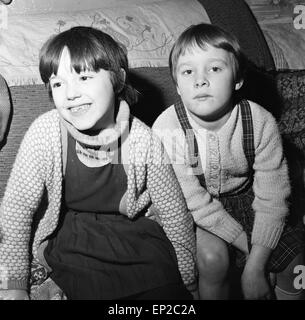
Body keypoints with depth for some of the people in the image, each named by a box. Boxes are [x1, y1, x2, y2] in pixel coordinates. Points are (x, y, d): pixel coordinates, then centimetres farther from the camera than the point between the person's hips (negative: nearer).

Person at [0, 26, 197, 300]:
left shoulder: (143, 141, -14)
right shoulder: (46, 131, -14)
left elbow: (175, 214, -3)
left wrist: (187, 282, 5)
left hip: (139, 237, 0)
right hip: (71, 244, 0)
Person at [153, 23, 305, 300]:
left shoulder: (261, 123, -20)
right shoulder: (166, 130, -26)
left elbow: (271, 198, -16)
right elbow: (194, 202, -22)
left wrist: (255, 266, -20)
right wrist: (246, 244, -21)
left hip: (245, 199, 3)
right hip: (194, 213, -2)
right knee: (212, 256, -28)